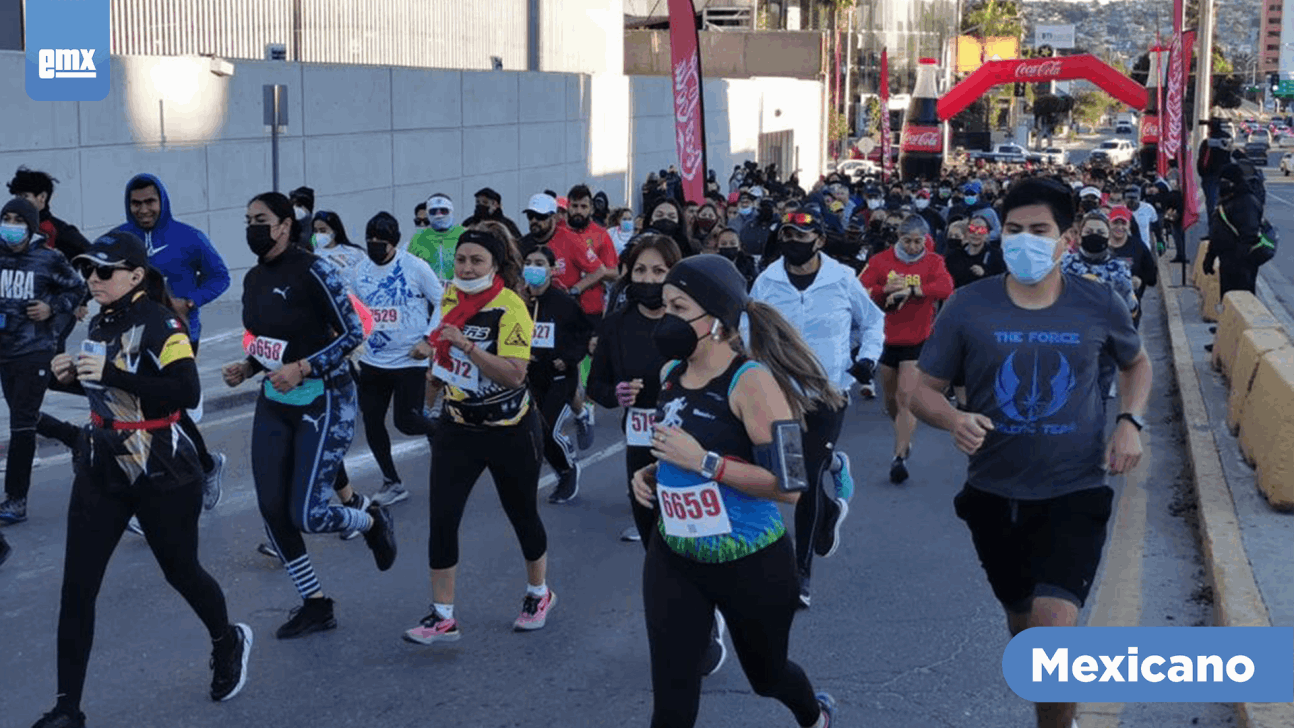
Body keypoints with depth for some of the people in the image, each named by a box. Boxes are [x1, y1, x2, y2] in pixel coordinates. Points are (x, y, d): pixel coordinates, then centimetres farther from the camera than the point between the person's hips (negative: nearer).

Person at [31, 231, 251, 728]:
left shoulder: (160, 324, -17)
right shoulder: (100, 323, 6)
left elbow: (186, 393, -28)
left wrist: (112, 374, -31)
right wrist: (71, 379, 0)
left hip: (161, 472, -6)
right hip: (100, 469, 7)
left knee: (180, 571, 12)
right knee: (76, 589, 0)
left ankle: (227, 643, 42)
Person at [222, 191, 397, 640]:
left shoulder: (312, 271, -16)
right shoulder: (253, 279, 8)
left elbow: (353, 333, -17)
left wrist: (301, 369, -24)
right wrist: (246, 368, 1)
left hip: (324, 401, -8)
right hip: (274, 404, 8)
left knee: (307, 515, -10)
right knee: (273, 511, 3)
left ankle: (372, 521, 24)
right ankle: (315, 606, 18)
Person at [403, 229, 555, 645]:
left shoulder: (510, 308, -20)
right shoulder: (451, 297, 0)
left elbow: (515, 375, -30)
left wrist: (467, 346, -33)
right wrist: (438, 366, 19)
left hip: (510, 432, -5)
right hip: (457, 427, 5)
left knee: (522, 516, 12)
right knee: (442, 519, -3)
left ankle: (539, 595, 37)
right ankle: (442, 617, 6)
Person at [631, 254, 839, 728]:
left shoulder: (752, 382, -21)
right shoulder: (671, 373, 2)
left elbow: (790, 485, -25)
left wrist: (704, 462, -27)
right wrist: (651, 474, -1)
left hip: (750, 562, -5)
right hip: (673, 559, 5)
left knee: (766, 673, 20)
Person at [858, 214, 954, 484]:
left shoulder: (933, 261, -3)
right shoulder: (881, 261, 0)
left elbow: (945, 288, -21)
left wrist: (910, 291, -29)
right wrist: (885, 289, -23)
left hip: (917, 340, -3)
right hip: (887, 338, 3)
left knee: (906, 397, -12)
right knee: (890, 397, 15)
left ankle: (900, 457, -9)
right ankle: (904, 438, 42)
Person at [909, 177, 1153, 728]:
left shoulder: (1099, 305, -6)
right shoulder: (968, 307, -9)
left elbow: (1136, 363, 15)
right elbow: (925, 391, -2)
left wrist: (1131, 421, -3)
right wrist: (954, 421, -24)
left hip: (1075, 493, -2)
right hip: (993, 494, 2)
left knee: (1054, 625, -20)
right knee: (1022, 621, 20)